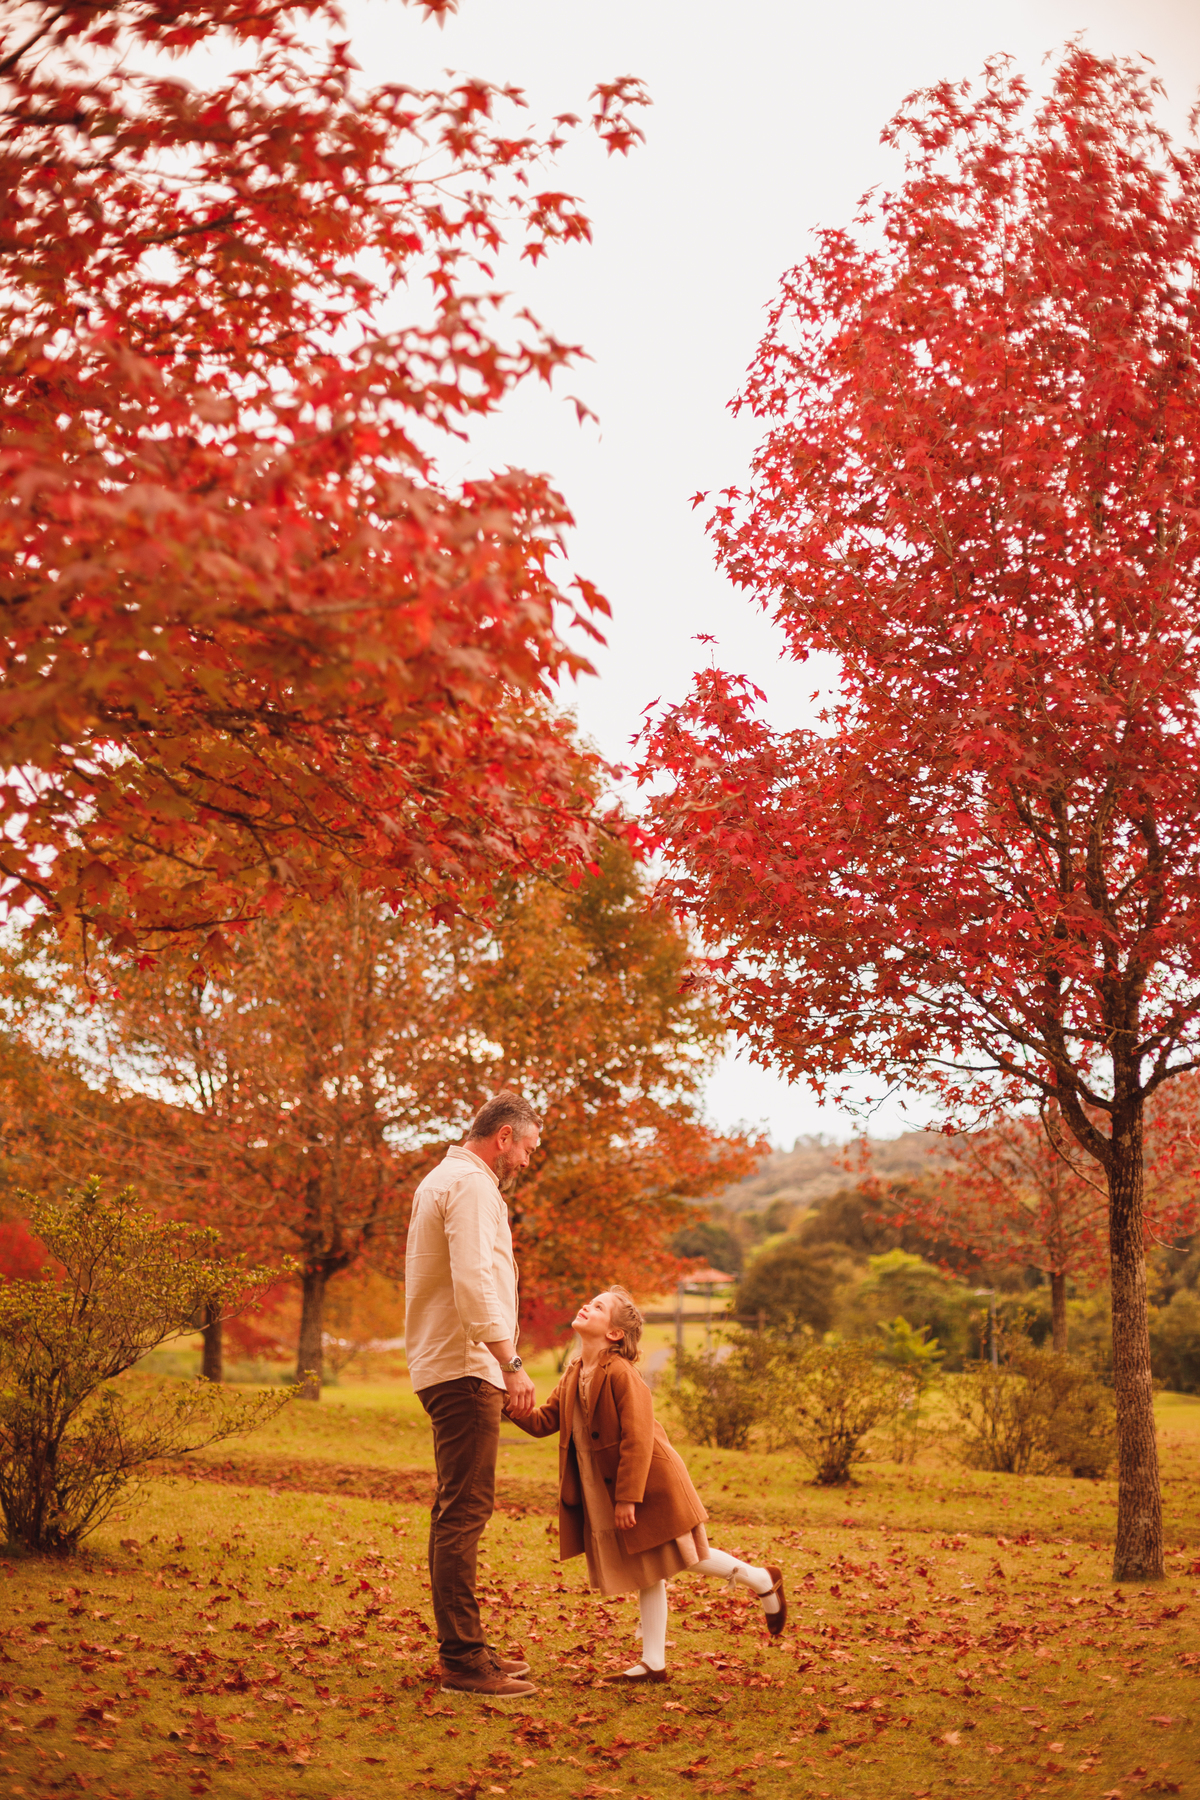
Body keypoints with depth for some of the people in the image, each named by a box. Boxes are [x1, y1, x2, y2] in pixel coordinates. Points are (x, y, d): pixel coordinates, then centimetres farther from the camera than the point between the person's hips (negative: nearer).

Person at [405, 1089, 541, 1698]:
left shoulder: (444, 1179, 22)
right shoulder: (470, 1184, -11)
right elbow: (474, 1281, -23)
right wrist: (511, 1362, -22)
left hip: (444, 1367, 11)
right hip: (464, 1367, -11)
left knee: (457, 1511, 14)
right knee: (465, 1510, -10)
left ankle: (463, 1648, 21)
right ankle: (463, 1660, -10)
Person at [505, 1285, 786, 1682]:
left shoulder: (621, 1373, -21)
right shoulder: (573, 1374, 6)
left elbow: (637, 1440, -23)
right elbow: (543, 1423, 8)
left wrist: (628, 1497, -23)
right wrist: (510, 1407, -9)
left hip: (651, 1484, -7)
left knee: (690, 1559, 3)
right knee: (647, 1574, 12)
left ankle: (763, 1580, 25)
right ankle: (653, 1663, 16)